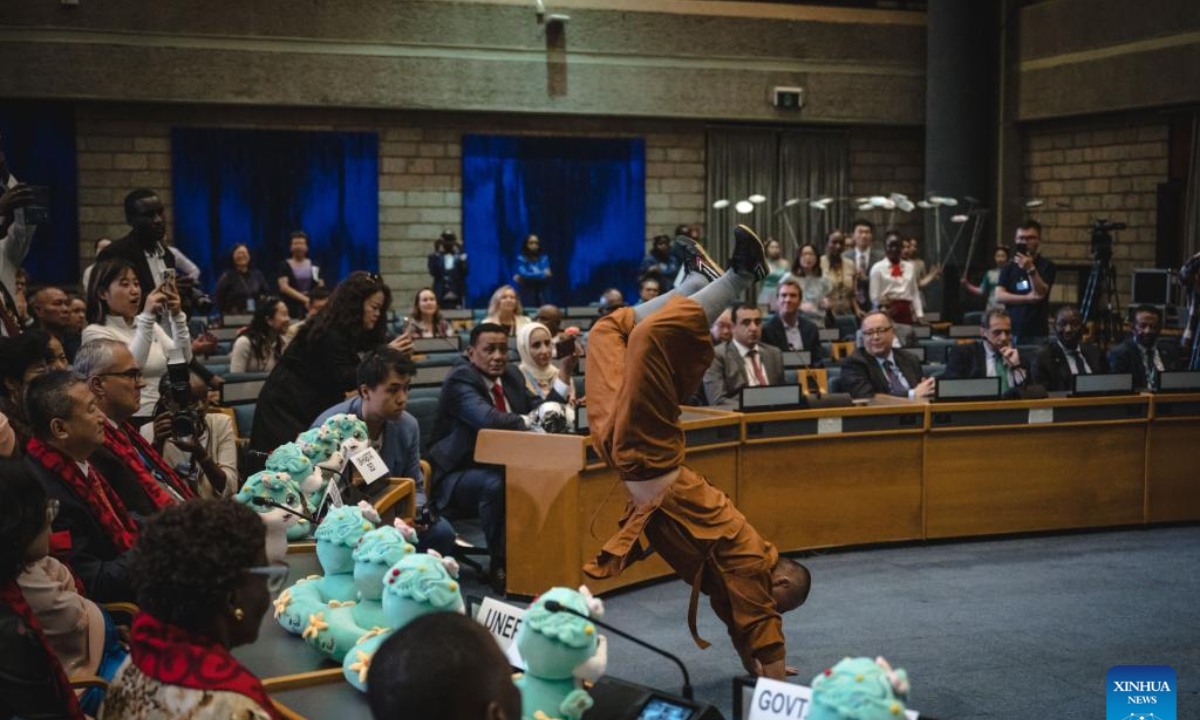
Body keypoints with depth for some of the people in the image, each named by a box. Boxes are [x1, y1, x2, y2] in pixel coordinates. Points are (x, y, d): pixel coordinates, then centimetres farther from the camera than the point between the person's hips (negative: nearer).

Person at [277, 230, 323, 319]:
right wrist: (304, 299, -15)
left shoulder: (314, 266, 12)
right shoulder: (284, 265, 4)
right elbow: (284, 287, -7)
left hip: (311, 308, 3)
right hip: (291, 309, -3)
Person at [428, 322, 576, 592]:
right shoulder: (460, 380, -15)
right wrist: (529, 420, -21)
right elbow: (488, 419, -33)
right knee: (495, 484, -37)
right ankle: (500, 565, -22)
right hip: (458, 476, -7)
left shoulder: (511, 376, 10)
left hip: (499, 469, 7)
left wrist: (565, 373, -1)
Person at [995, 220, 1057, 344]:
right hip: (1011, 331, 3)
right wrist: (1027, 298, -10)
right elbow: (999, 296, 0)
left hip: (1037, 333, -2)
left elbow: (1040, 293, -11)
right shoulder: (1008, 268, 11)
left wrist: (1030, 269, -26)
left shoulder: (1046, 266, 3)